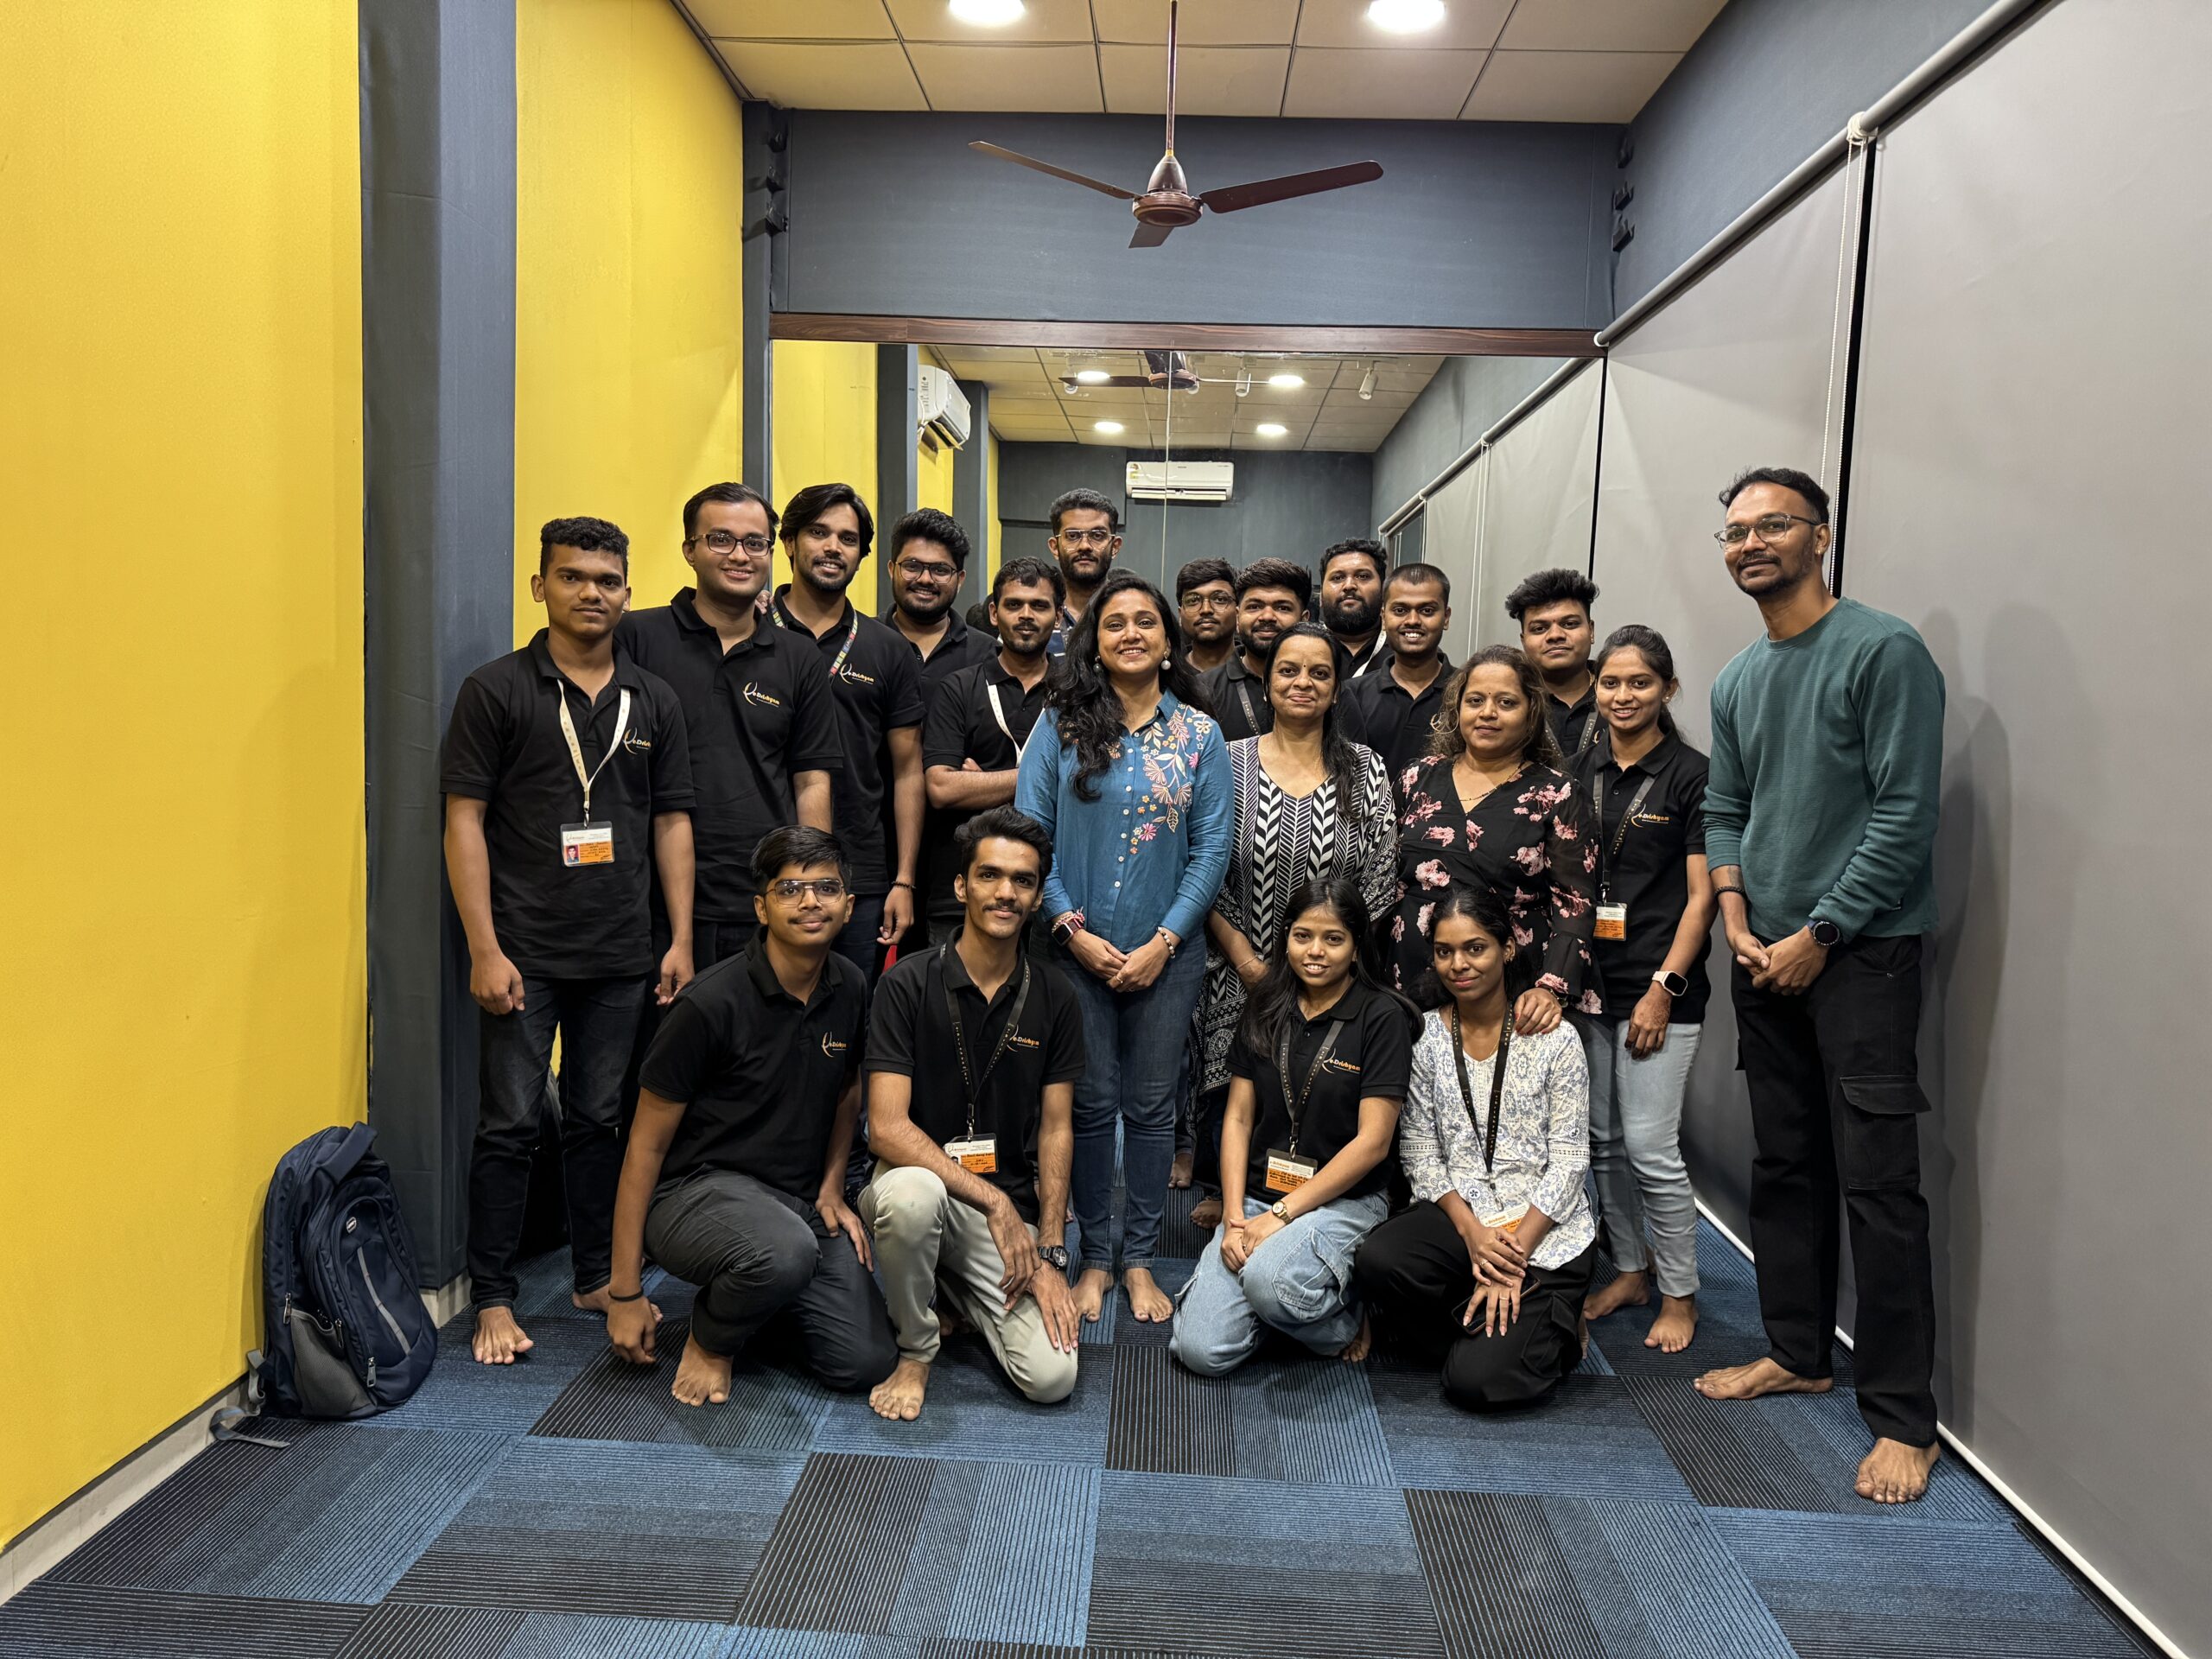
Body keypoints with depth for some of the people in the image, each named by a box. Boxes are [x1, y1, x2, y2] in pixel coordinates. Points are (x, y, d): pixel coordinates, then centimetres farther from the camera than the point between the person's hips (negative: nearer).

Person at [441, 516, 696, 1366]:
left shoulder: (653, 700, 8)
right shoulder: (496, 689, -3)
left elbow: (672, 821, 11)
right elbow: (464, 820, -6)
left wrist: (681, 938, 4)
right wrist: (485, 949, -12)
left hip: (621, 956, 4)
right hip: (525, 954, -3)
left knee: (599, 1120, 14)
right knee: (509, 1126, 2)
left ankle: (598, 1275, 27)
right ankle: (493, 1300, 15)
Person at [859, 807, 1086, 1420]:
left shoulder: (1054, 997, 2)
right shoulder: (908, 983, -9)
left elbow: (1056, 1130, 4)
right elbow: (887, 1127, -15)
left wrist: (1050, 1254, -5)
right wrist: (994, 1202, -22)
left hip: (1011, 1209, 3)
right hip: (921, 1179, -2)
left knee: (1050, 1377, -17)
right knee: (910, 1194, -40)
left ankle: (956, 1287, 16)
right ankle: (915, 1350, -8)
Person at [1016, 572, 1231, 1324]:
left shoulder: (1199, 734, 3)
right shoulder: (1059, 725, 1)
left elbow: (1212, 849, 0)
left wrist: (1163, 941, -8)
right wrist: (1074, 931, -10)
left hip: (1167, 955, 1)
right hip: (1077, 950, -1)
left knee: (1151, 1107, 9)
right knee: (1090, 1105, 7)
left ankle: (1140, 1259, 23)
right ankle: (1094, 1256, 22)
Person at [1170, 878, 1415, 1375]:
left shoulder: (1382, 1017, -6)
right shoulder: (1266, 1012, 8)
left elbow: (1372, 1142, -11)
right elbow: (1238, 1119, 7)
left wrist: (1281, 1214, -14)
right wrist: (1234, 1218, -7)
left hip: (1343, 1199, -3)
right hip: (1257, 1193, 4)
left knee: (1269, 1280, -35)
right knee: (1201, 1351, -15)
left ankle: (1346, 1316, -2)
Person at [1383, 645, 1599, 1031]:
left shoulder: (1557, 795, 0)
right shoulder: (1419, 780, 9)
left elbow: (1575, 905, -5)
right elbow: (1386, 881, 14)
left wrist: (1551, 989, -17)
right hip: (1412, 988, 3)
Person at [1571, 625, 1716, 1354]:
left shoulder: (1691, 775, -4)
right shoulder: (1580, 772, 10)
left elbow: (1701, 895, -7)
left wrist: (1663, 987, -12)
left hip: (1657, 988, -5)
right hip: (1586, 979, 5)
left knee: (1650, 1145, -4)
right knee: (1601, 1139, 12)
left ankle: (1679, 1294, 14)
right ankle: (1631, 1268, 29)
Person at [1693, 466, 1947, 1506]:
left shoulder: (1884, 652, -9)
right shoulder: (1736, 681, 13)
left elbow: (1905, 816, -14)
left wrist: (1818, 935, -14)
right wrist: (1736, 921, 1)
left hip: (1858, 953, -7)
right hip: (1766, 956, 7)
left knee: (1877, 1184, -6)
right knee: (1784, 1166, 14)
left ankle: (1904, 1418, 5)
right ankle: (1797, 1352, 28)